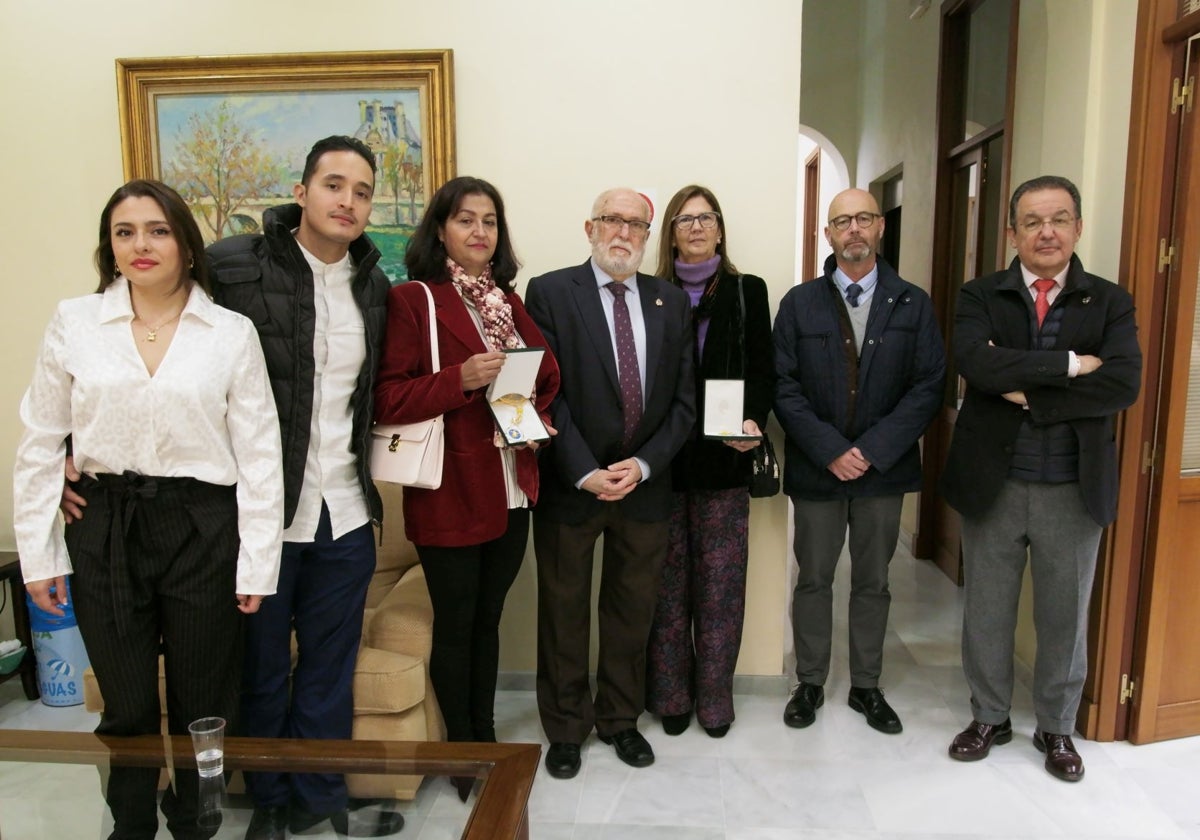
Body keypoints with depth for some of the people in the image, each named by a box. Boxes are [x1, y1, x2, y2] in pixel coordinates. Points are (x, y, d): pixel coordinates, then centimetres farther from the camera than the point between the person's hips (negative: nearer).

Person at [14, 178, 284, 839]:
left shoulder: (232, 333, -2)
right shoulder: (74, 324, 2)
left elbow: (259, 454, -3)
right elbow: (40, 445, 6)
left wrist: (257, 563, -5)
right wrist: (39, 553, 4)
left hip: (202, 530, -1)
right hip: (104, 530, 1)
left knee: (203, 705, 12)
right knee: (127, 707, 12)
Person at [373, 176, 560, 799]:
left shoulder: (507, 299, 12)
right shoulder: (412, 301, -7)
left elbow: (545, 373, 20)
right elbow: (387, 399, -13)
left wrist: (536, 417, 1)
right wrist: (461, 379, -25)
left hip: (510, 489, 6)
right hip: (450, 492, -6)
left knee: (488, 619, 18)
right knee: (455, 625, 9)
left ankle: (487, 740, 35)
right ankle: (461, 753, 28)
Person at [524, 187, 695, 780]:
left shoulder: (671, 302, 6)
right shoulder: (550, 293, -5)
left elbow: (683, 400, 3)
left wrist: (642, 465, -10)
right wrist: (586, 473, -18)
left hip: (644, 482, 3)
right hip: (570, 484, -3)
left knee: (631, 611, 16)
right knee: (563, 612, 12)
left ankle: (619, 719, 37)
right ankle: (565, 728, 32)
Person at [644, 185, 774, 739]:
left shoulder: (748, 292, 6)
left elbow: (763, 371, 2)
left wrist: (753, 422, -16)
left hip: (724, 463, 0)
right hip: (664, 460, 0)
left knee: (720, 584, 7)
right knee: (668, 583, 9)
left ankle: (714, 697, 23)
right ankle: (670, 695, 25)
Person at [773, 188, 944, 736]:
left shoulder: (912, 305, 2)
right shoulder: (799, 303, 1)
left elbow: (929, 385, -4)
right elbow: (784, 386, -5)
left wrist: (873, 450, -14)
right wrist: (830, 450, -14)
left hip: (883, 467, 1)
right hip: (815, 468, 0)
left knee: (873, 583, 12)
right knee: (813, 580, 10)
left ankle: (866, 686, 28)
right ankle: (810, 683, 26)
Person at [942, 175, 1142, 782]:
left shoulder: (1110, 303, 1)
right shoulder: (979, 297, -1)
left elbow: (1123, 385, -15)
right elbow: (975, 363, -21)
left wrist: (1027, 394, -18)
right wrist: (1069, 364, -20)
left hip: (1074, 489, 0)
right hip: (992, 484, 0)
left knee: (1065, 616, 14)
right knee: (986, 612, 13)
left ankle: (1056, 728, 35)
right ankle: (989, 717, 34)